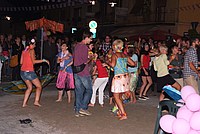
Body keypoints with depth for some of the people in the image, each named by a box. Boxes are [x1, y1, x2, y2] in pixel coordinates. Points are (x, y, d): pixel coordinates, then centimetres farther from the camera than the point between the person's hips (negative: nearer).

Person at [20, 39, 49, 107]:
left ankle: (24, 103, 12)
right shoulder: (31, 50, -7)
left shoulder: (24, 51, 14)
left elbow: (21, 62, 15)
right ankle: (36, 101, -9)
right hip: (29, 72, -7)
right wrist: (43, 60, -12)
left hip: (22, 72, 8)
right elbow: (33, 61, -17)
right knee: (39, 86, 5)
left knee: (30, 87, 20)